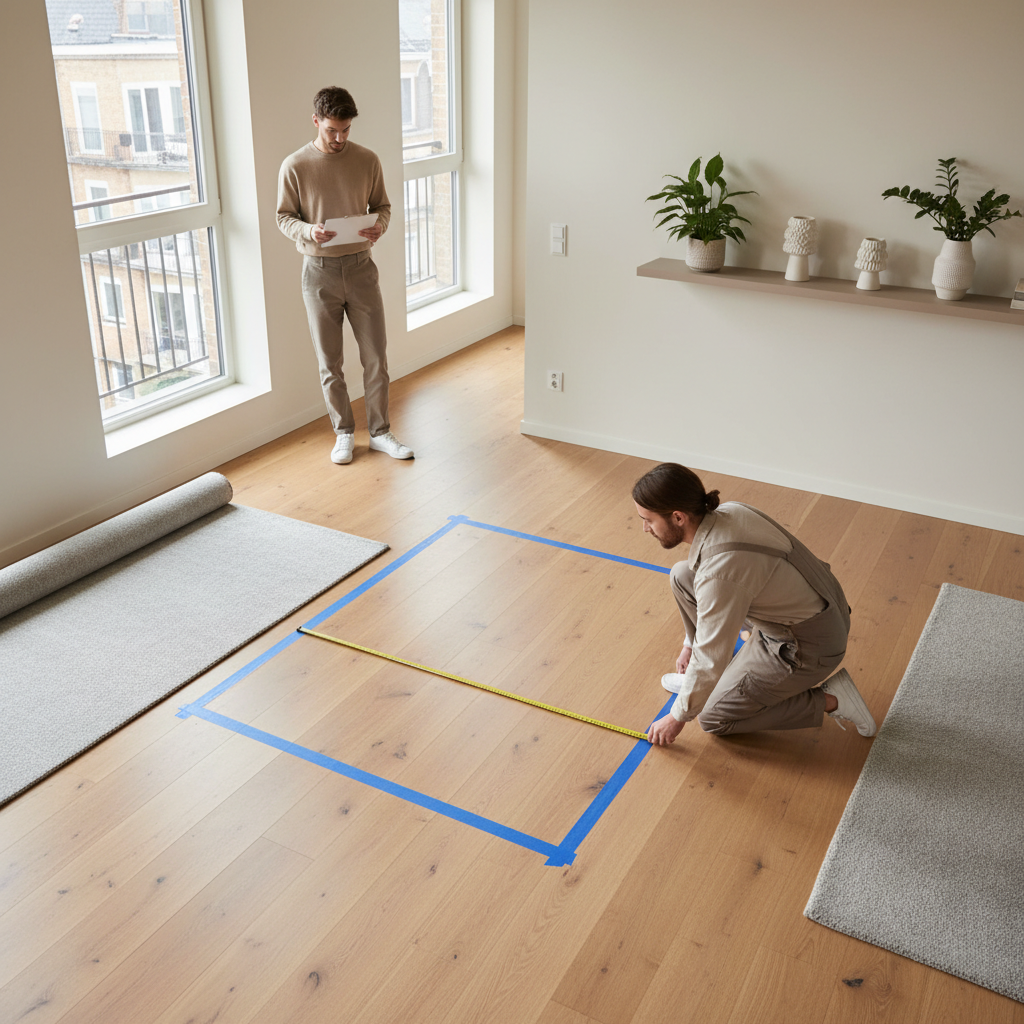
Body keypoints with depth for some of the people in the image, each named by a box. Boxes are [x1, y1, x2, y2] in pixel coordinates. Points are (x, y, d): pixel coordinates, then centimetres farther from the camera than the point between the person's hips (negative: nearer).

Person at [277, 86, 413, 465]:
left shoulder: (367, 160, 1)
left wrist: (379, 225, -14)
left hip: (360, 267, 1)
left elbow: (382, 205, 10)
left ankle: (379, 432, 18)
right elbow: (284, 216, 1)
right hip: (319, 272, -1)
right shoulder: (294, 166, -5)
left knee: (376, 355, 4)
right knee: (329, 362, 7)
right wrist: (308, 230, -21)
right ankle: (343, 433, 22)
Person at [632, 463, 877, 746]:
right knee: (681, 576, 4)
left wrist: (678, 717, -8)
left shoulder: (719, 572, -34)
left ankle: (828, 701, 5)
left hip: (807, 648, -8)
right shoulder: (727, 511, -7)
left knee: (713, 718, 7)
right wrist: (690, 644, 21)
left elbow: (709, 661, -23)